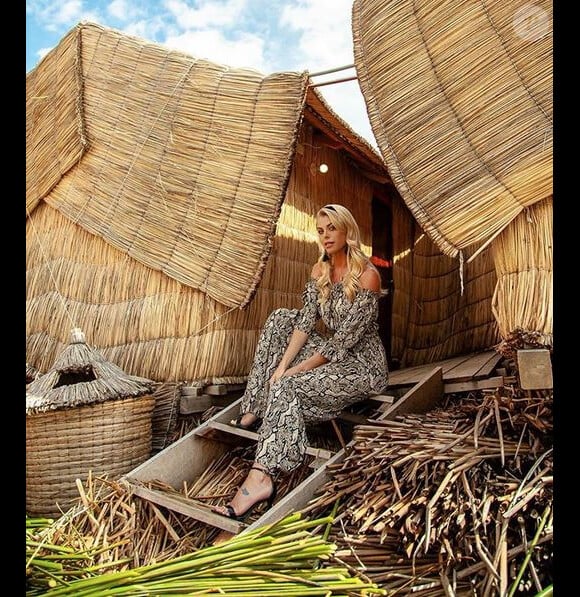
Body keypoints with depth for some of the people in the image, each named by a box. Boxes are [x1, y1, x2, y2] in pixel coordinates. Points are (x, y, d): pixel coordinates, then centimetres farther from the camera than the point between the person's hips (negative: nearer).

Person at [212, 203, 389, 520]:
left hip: (362, 363, -8)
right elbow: (305, 322, -4)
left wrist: (294, 371, -21)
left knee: (288, 387, -28)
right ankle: (254, 409, -8)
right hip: (333, 352, 8)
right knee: (281, 318, -8)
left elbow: (344, 340, -22)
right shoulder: (320, 270, 4)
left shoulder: (367, 275, -19)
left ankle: (261, 479, -31)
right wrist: (282, 365, -17)